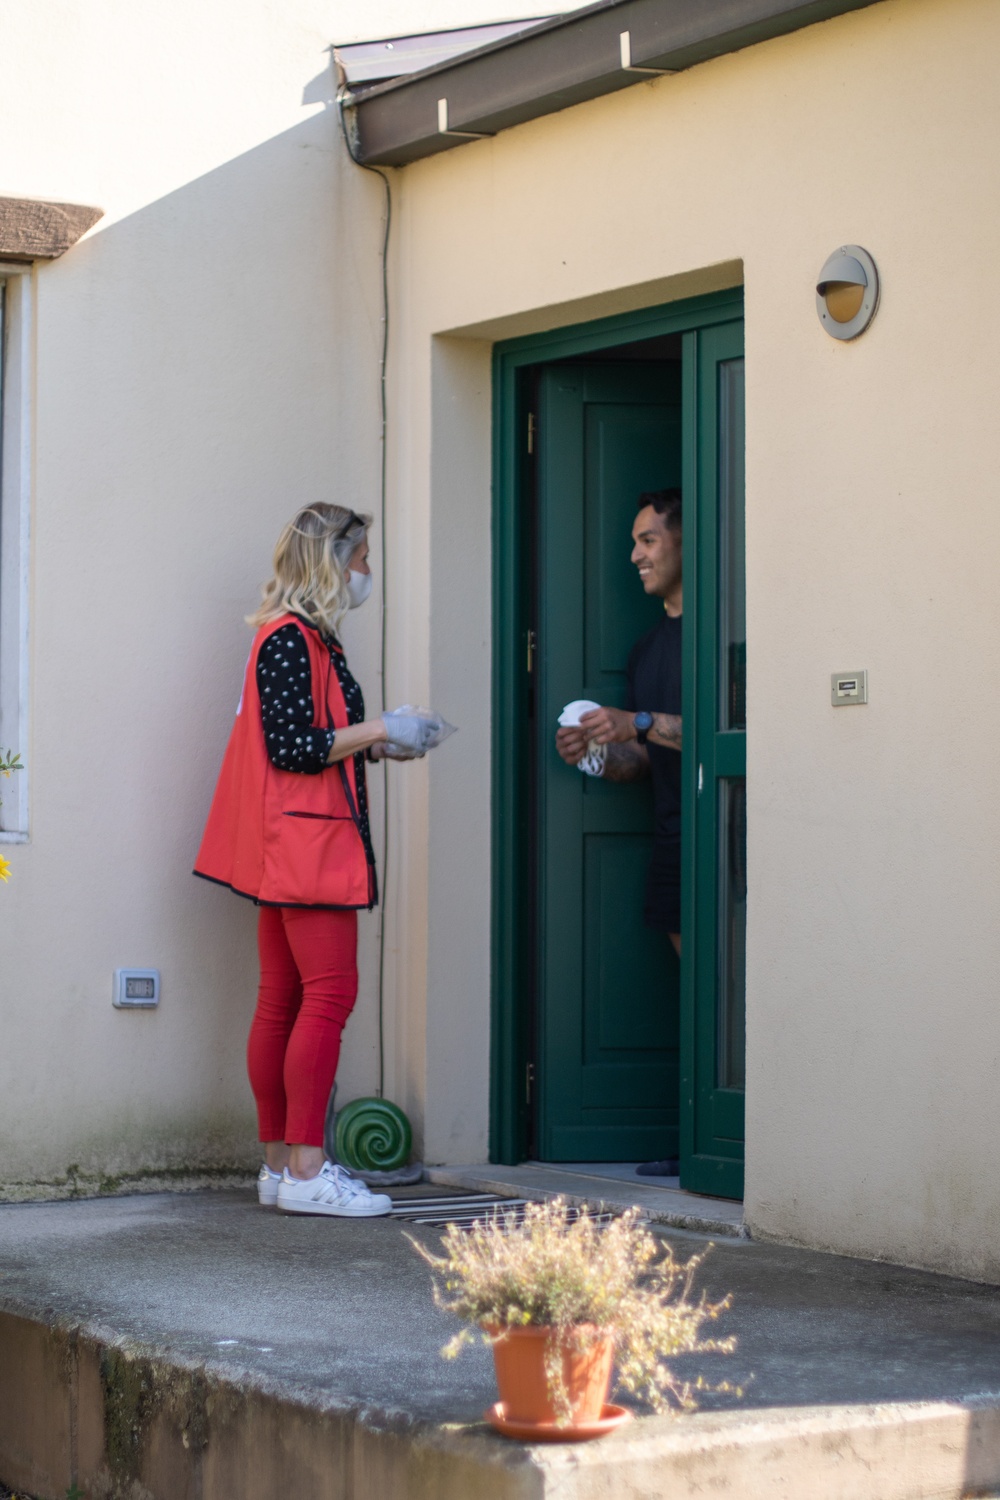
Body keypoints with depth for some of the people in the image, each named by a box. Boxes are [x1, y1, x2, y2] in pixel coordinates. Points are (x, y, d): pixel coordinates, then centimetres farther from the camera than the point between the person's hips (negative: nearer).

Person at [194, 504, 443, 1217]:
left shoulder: (306, 638, 19)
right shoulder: (290, 638, -12)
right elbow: (292, 748, -18)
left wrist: (383, 746, 15)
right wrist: (379, 729, -10)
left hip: (294, 850, 11)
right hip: (308, 839, -11)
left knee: (283, 999, 9)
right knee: (329, 994, -11)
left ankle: (279, 1163, 11)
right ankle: (305, 1170, -11)